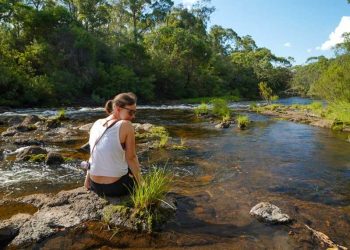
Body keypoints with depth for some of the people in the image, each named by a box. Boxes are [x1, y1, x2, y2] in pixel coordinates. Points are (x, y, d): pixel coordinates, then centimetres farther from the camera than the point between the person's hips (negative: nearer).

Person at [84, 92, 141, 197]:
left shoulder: (96, 124, 0)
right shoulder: (126, 126, -17)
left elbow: (93, 155, 8)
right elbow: (131, 158, -13)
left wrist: (88, 179, 18)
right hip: (116, 187, -5)